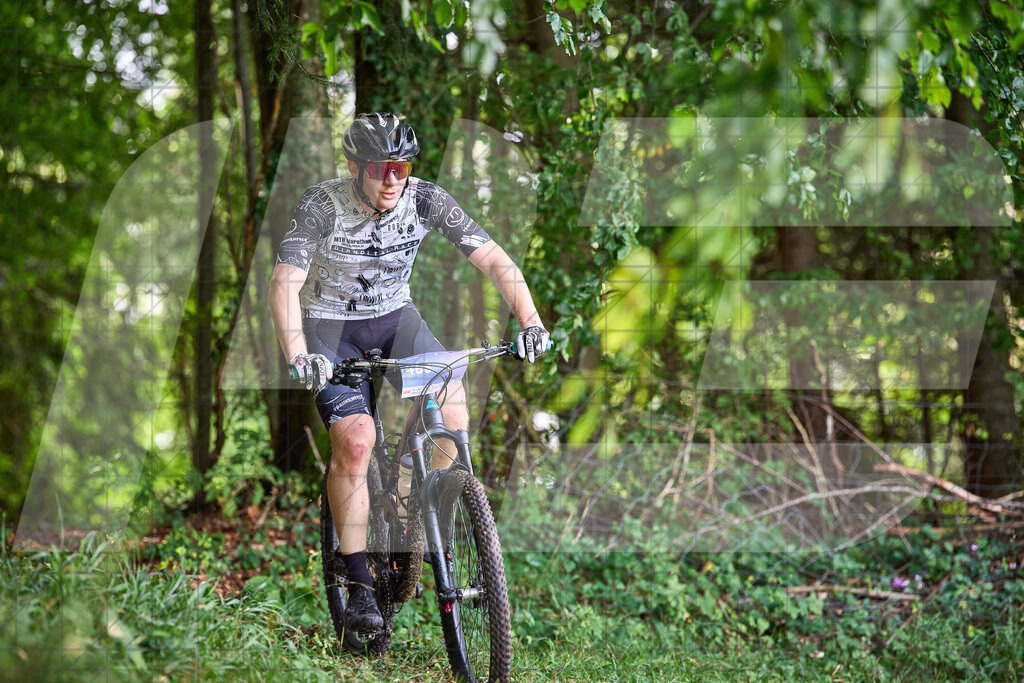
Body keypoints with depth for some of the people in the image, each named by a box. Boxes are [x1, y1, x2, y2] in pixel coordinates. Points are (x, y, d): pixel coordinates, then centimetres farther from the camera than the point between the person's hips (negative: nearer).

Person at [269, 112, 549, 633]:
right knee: (355, 441, -21)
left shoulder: (425, 199, -17)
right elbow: (284, 283, -33)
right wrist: (298, 358, -48)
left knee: (453, 410, -20)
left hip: (394, 316, 3)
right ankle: (359, 588, -11)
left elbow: (494, 260, -20)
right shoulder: (322, 205, -24)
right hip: (329, 323, -3)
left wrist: (530, 322, -35)